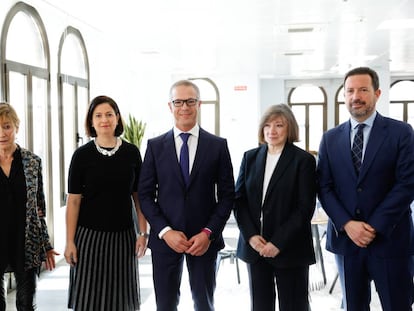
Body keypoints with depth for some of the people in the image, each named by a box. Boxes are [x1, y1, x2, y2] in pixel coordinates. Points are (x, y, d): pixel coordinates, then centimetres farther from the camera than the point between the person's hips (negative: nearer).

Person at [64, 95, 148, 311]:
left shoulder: (131, 153, 2)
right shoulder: (82, 154, -3)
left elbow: (138, 196, 5)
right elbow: (73, 200, -3)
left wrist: (143, 233, 0)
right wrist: (70, 242, -6)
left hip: (123, 236, 2)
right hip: (89, 236, -1)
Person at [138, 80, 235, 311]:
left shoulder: (218, 145, 1)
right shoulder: (155, 146, 3)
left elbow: (227, 195, 1)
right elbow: (146, 194, 2)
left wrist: (209, 233, -9)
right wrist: (165, 231, -10)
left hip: (204, 239, 0)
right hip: (165, 239, 1)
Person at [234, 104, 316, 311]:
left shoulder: (303, 160, -4)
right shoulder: (250, 157, 8)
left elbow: (305, 208, -9)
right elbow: (239, 199, 6)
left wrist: (278, 242, -13)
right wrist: (251, 235, -7)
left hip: (289, 248, -3)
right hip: (254, 245, 4)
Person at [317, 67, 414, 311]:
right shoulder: (331, 138, 8)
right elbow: (324, 187, 3)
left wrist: (375, 226, -15)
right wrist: (347, 224, -11)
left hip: (390, 240, -3)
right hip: (346, 239, 3)